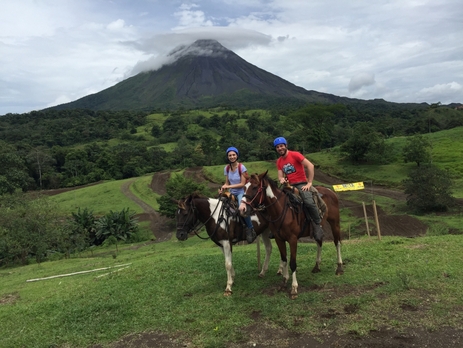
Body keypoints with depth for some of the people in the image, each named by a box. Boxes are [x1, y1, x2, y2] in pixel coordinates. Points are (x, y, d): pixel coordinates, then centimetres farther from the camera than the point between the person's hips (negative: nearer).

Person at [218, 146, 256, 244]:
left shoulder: (241, 167, -10)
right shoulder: (226, 168, 4)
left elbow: (242, 184, -12)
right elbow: (227, 183, 9)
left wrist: (228, 186, -18)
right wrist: (222, 188, -13)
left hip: (241, 192, -6)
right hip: (231, 193, 6)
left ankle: (250, 229, -16)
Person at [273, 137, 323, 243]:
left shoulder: (295, 155, -6)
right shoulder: (279, 161, 12)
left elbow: (310, 165, -12)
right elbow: (280, 176, 10)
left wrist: (309, 183, -13)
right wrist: (281, 179, -16)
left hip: (301, 183, -6)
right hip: (289, 185, 6)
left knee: (309, 202, -31)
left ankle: (317, 226, -15)